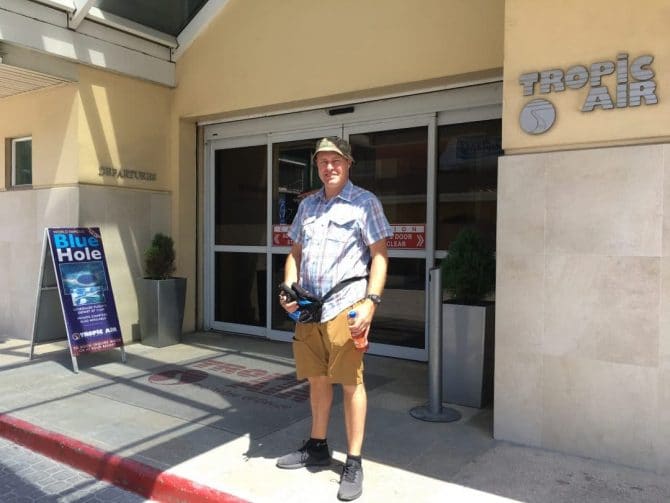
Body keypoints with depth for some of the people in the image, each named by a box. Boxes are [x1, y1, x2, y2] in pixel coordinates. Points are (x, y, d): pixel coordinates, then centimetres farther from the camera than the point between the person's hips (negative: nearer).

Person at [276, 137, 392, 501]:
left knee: (350, 382, 0)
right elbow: (295, 253, 20)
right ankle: (317, 447, 33)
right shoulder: (307, 205, 16)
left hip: (344, 306, -6)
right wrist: (288, 289, 5)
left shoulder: (364, 202, -1)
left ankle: (354, 463, 12)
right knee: (317, 379, 16)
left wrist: (371, 301, -15)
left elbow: (380, 256, -5)